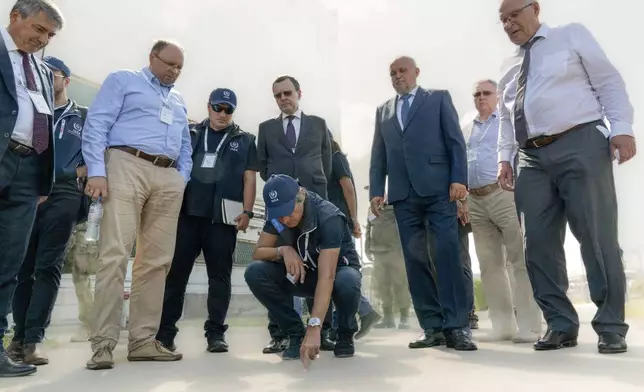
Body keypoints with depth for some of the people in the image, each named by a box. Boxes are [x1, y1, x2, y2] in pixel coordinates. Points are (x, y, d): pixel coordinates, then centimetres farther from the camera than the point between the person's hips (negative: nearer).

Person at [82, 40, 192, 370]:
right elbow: (96, 124, 0)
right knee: (114, 255, -13)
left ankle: (143, 340, 6)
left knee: (156, 261, 1)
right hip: (128, 166, -5)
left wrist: (183, 178, 7)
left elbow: (185, 145, 26)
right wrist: (97, 171, -13)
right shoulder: (123, 81, 11)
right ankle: (103, 343, -8)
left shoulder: (178, 101, 28)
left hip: (169, 178, 6)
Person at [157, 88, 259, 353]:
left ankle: (216, 333, 11)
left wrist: (247, 212, -6)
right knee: (176, 273, 3)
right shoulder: (190, 135, 15)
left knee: (220, 275, 3)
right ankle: (165, 331, 12)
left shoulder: (244, 141, 11)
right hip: (186, 213, 2)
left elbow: (249, 179, 5)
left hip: (223, 218, -1)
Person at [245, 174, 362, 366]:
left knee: (347, 281, -41)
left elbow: (327, 276, -39)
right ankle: (296, 334, -7)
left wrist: (314, 328, -47)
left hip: (338, 269, -4)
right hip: (303, 273, 4)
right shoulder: (277, 215, -13)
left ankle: (345, 334, -7)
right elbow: (258, 252, -10)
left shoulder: (328, 217, -31)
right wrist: (283, 250, -31)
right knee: (254, 272, -22)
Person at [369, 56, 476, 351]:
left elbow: (456, 140, 3)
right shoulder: (384, 110, 23)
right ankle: (433, 328, 4)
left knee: (447, 254, -10)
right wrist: (376, 191, 6)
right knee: (415, 260, -1)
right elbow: (378, 155, 17)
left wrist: (459, 179, -9)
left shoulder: (438, 98, 12)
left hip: (438, 189, -3)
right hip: (403, 194, 4)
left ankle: (457, 326, -5)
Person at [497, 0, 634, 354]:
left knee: (596, 237, -6)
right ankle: (561, 324, 9)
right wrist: (505, 157, 7)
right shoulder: (509, 69, 22)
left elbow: (609, 82, 3)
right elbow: (506, 119, 20)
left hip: (580, 145, -4)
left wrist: (621, 127, -10)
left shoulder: (572, 36, 11)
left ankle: (610, 326, 5)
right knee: (539, 243, -1)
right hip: (533, 158, 5)